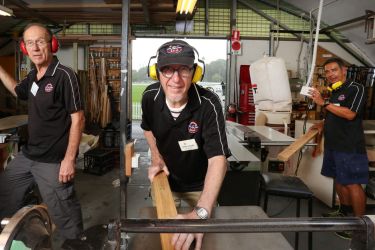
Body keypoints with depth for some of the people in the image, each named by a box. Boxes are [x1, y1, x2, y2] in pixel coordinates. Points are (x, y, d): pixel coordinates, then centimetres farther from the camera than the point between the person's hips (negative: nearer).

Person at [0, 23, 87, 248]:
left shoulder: (64, 75, -16)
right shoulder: (33, 76, 7)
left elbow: (78, 119, -18)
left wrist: (69, 159, -21)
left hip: (53, 161, -8)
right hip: (27, 155, 9)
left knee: (63, 212, 3)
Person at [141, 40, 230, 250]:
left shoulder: (209, 104, -33)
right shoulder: (150, 96, -18)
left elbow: (218, 159, -41)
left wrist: (200, 213, -54)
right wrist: (156, 158, -8)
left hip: (200, 185, -2)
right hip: (164, 179, 3)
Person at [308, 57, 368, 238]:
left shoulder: (356, 89, -9)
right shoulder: (333, 92, 15)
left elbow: (350, 114, -22)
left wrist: (324, 103, -21)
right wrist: (323, 124, 11)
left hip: (350, 147, -8)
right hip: (333, 144, 8)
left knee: (352, 183, -6)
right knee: (339, 180, 16)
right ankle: (345, 212, 30)